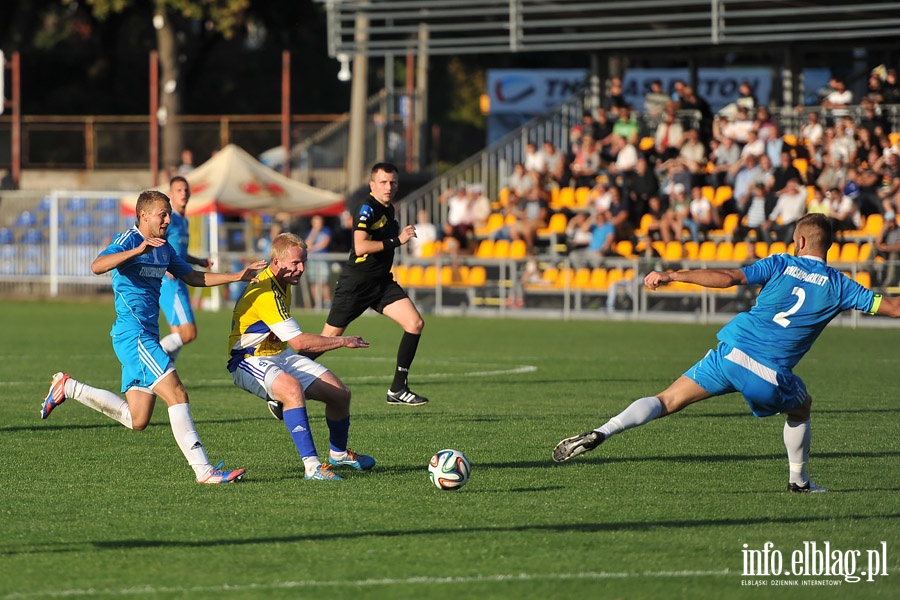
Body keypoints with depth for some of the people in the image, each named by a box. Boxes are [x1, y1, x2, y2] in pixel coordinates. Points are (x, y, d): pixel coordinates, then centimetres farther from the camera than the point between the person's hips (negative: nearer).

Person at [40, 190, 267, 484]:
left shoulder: (164, 248, 15)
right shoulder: (128, 241, -11)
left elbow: (193, 277, 26)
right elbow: (97, 266, -29)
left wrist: (237, 276, 17)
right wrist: (138, 250, -40)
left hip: (147, 336, 9)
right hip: (132, 335, -9)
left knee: (137, 420, 12)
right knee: (177, 394, -17)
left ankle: (67, 387, 26)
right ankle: (203, 470, -19)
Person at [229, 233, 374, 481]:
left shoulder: (281, 283, 6)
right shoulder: (265, 293, -27)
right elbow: (299, 342, -29)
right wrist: (343, 341, -23)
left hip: (280, 356, 10)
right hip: (250, 362, -10)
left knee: (341, 393, 3)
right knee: (293, 388, -40)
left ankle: (338, 454, 30)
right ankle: (312, 465, -41)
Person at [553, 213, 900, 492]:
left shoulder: (781, 264, 8)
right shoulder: (838, 286, 8)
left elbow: (730, 278, -4)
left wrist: (671, 276, -4)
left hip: (732, 352, 0)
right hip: (772, 376, 0)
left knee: (668, 401, 2)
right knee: (801, 406, 33)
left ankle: (599, 434, -16)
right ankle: (798, 479, 34)